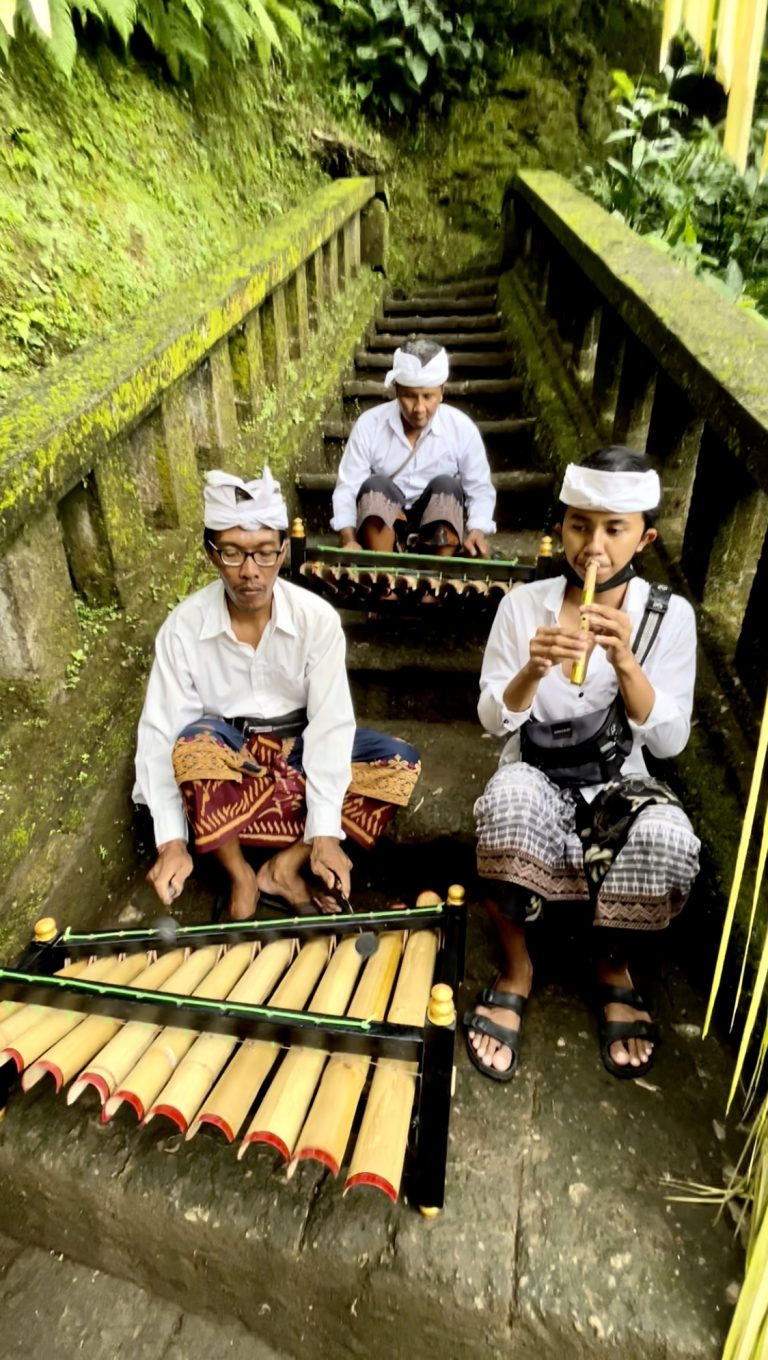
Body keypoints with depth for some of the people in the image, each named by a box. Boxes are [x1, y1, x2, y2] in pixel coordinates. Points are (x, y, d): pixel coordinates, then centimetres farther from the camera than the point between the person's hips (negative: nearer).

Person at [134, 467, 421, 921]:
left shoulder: (317, 618, -18)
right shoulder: (183, 627, -17)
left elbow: (329, 724, -21)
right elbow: (160, 734, -19)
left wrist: (326, 833, -28)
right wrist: (172, 841, -28)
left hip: (298, 748, 2)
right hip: (227, 753, -1)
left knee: (401, 763, -20)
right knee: (195, 741, -36)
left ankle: (286, 865, -19)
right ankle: (241, 877, -16)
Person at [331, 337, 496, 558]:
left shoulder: (463, 428, -10)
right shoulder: (369, 425, -11)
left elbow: (480, 489, -4)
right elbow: (347, 487, -10)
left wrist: (477, 531, -25)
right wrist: (349, 539, -26)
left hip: (439, 520, 1)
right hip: (381, 522, 0)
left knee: (446, 485, -27)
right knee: (376, 485, -29)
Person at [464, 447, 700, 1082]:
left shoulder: (670, 615, -5)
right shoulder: (523, 603, -5)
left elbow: (669, 741, -9)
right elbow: (494, 720, -4)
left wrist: (624, 661, -25)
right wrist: (533, 668, -25)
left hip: (617, 783, 1)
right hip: (535, 775, 0)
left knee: (668, 840, -33)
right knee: (507, 804, -36)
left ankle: (614, 967, 1)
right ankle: (516, 968, -9)